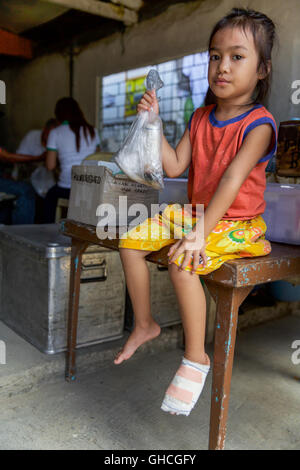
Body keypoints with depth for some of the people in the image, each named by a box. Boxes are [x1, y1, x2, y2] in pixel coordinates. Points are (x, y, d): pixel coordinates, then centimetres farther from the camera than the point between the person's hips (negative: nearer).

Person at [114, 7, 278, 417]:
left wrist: (201, 231, -34)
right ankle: (144, 325, 14)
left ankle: (196, 358, -12)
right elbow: (175, 167, 3)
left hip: (236, 224, -7)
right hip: (194, 211, 8)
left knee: (182, 261, -32)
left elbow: (232, 180, -26)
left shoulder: (258, 124, -14)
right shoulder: (201, 117, 8)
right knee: (130, 241, -2)